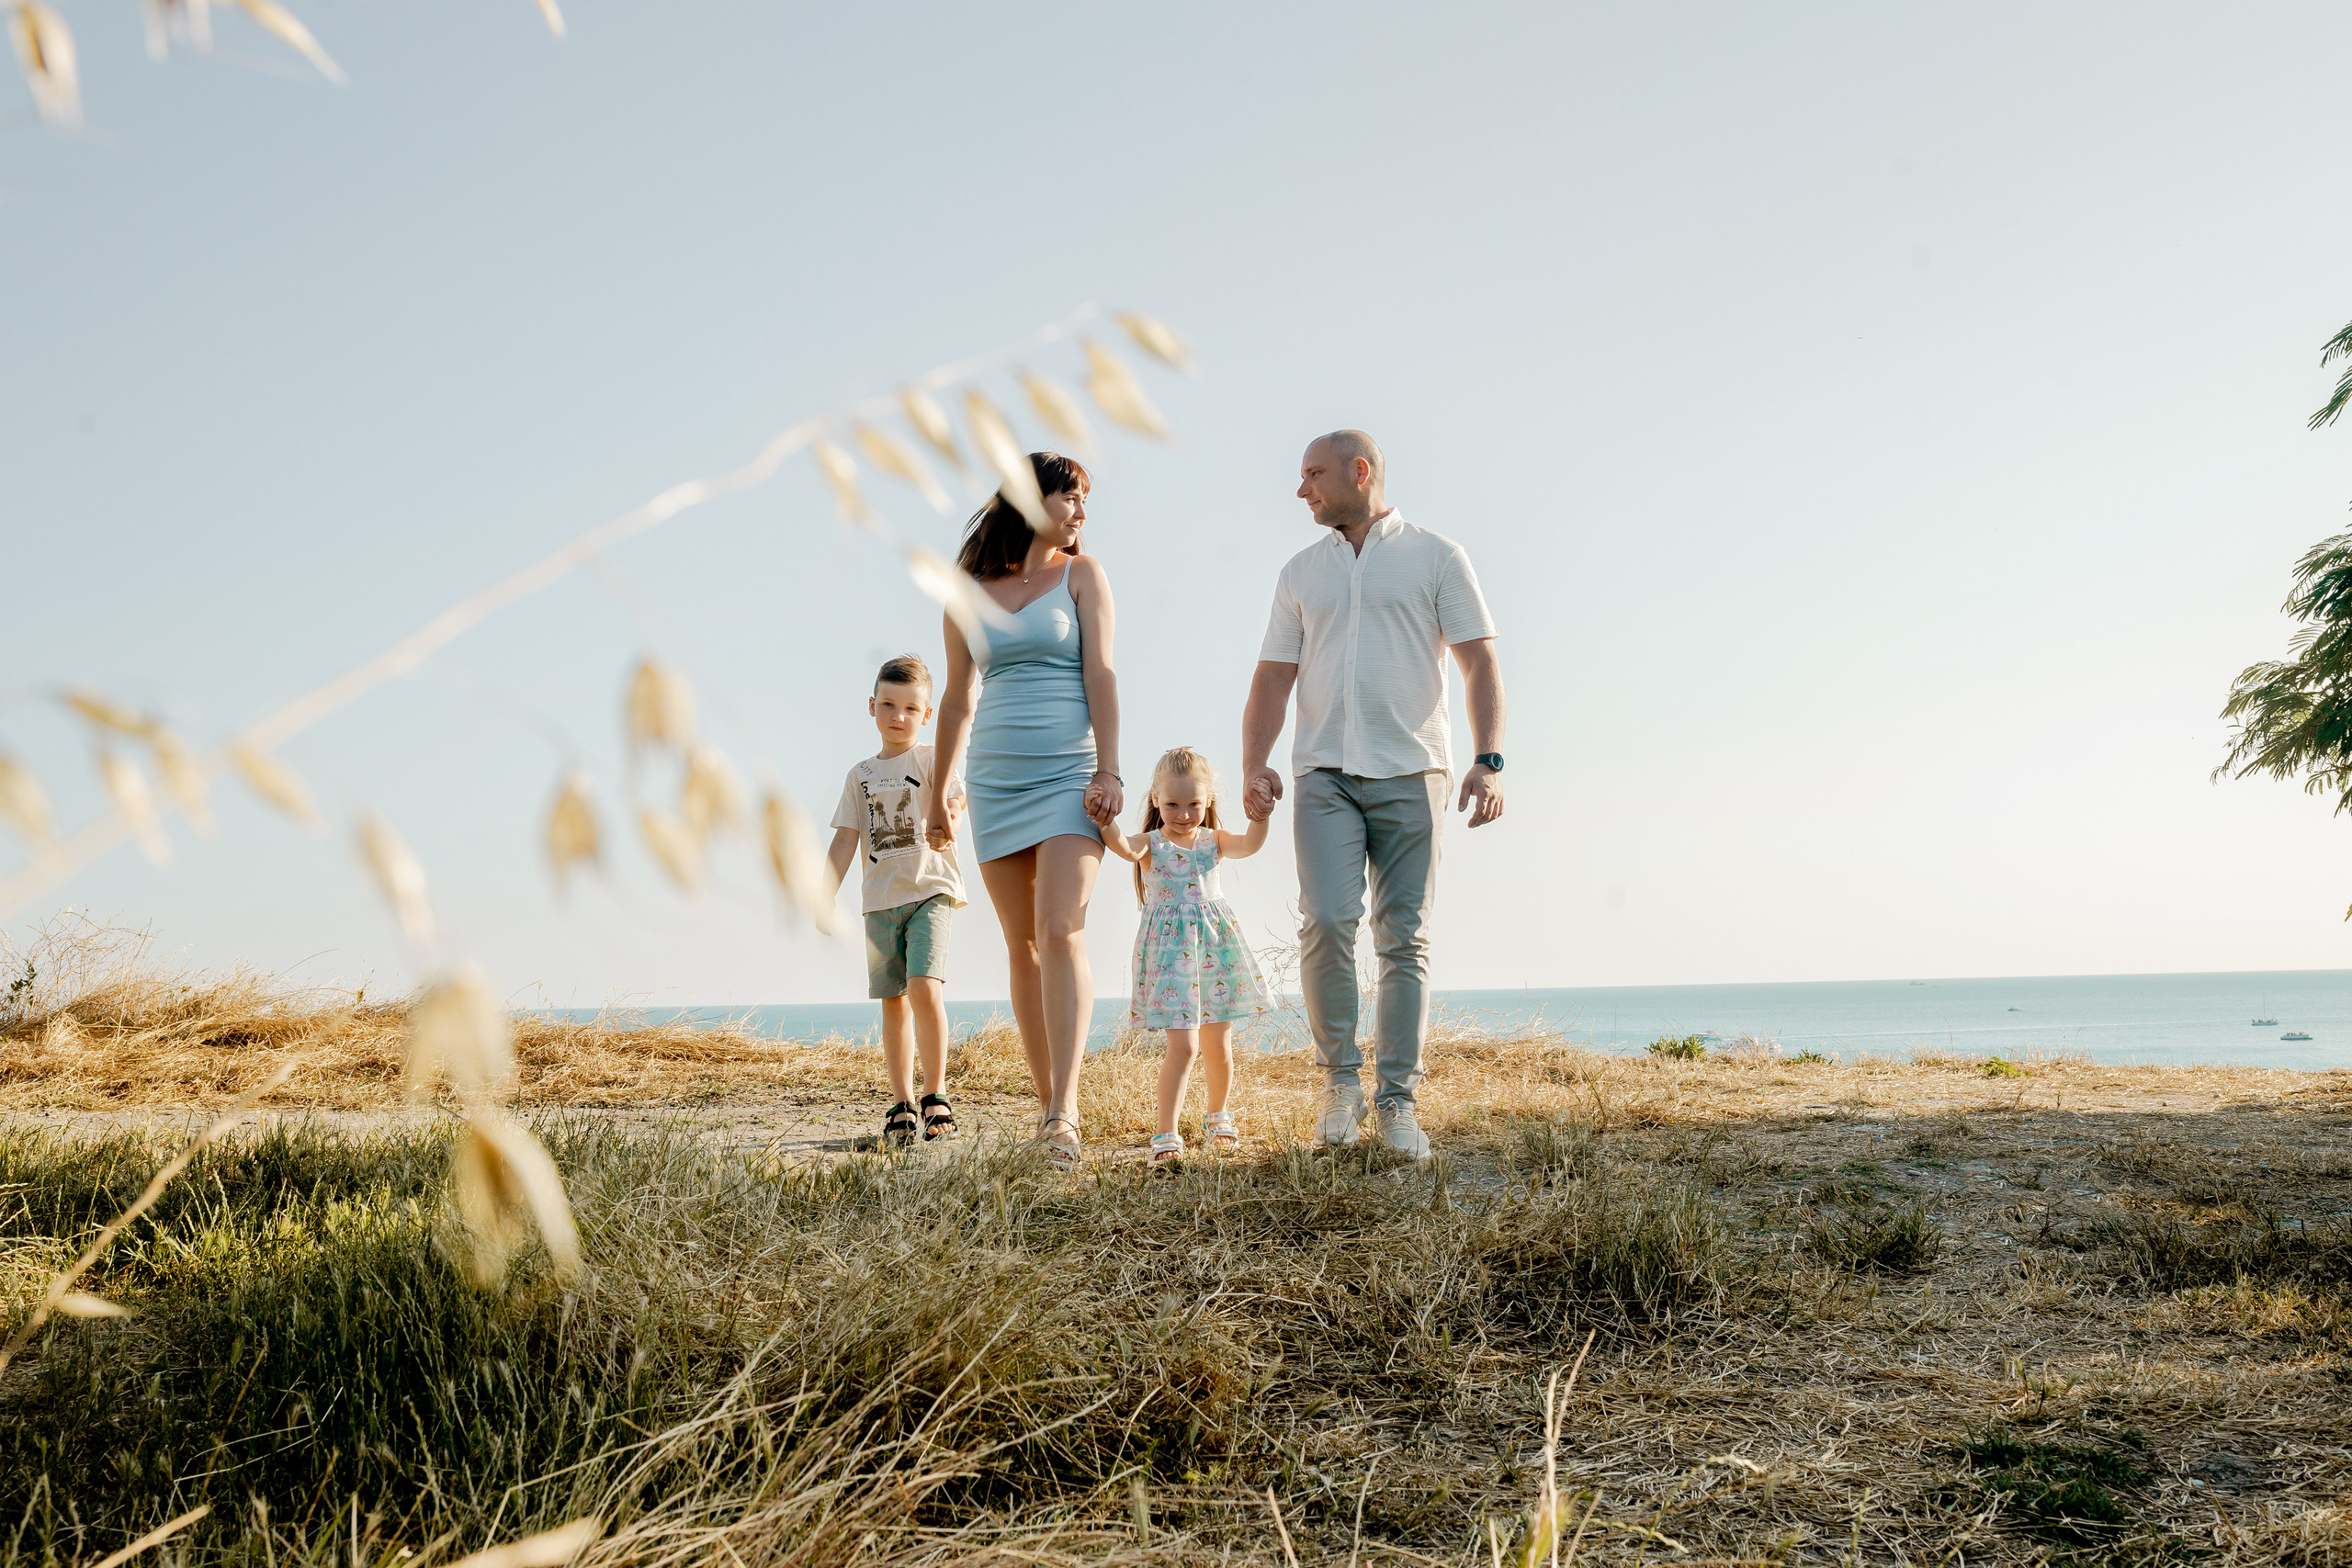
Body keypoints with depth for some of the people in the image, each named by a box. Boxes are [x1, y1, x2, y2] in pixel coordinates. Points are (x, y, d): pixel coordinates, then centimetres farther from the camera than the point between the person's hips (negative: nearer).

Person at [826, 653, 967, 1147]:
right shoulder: (861, 774, 13)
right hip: (880, 899, 4)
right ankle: (902, 1106, 14)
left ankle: (935, 1097, -6)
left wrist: (947, 817, -34)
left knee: (924, 988, -19)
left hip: (929, 890, -4)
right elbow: (846, 842, 11)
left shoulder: (930, 759, 4)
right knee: (893, 1002, 6)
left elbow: (957, 797, -13)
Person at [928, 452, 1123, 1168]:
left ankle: (1063, 1114, -21)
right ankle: (1048, 1102, 13)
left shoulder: (1082, 574, 5)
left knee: (1061, 934, -17)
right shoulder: (967, 592, 11)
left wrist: (1108, 770, -14)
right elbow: (956, 700, 16)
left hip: (1069, 778, -3)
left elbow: (1100, 673, -4)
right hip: (996, 780, 3)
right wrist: (937, 795, 18)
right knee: (1022, 946, 4)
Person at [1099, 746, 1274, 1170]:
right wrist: (1105, 817, -43)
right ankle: (1167, 1135, -12)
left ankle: (1217, 1115, 38)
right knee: (1183, 1044, -15)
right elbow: (1125, 848, -26)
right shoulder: (1151, 844, -3)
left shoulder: (1214, 841, 6)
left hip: (1216, 948, 4)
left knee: (1218, 1044, 14)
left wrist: (1261, 813, -30)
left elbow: (1249, 844, -13)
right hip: (1170, 951, -4)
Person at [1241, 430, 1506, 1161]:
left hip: (1410, 771, -2)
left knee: (1404, 938, -2)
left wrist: (1489, 759, -11)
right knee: (1326, 921, -14)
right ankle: (1340, 1082, 1)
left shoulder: (1437, 557, 7)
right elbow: (1273, 678, 14)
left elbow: (1480, 662, 2)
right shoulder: (1301, 572, 17)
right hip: (1325, 772, 2)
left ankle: (1398, 1103, 5)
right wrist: (1253, 766, -1)